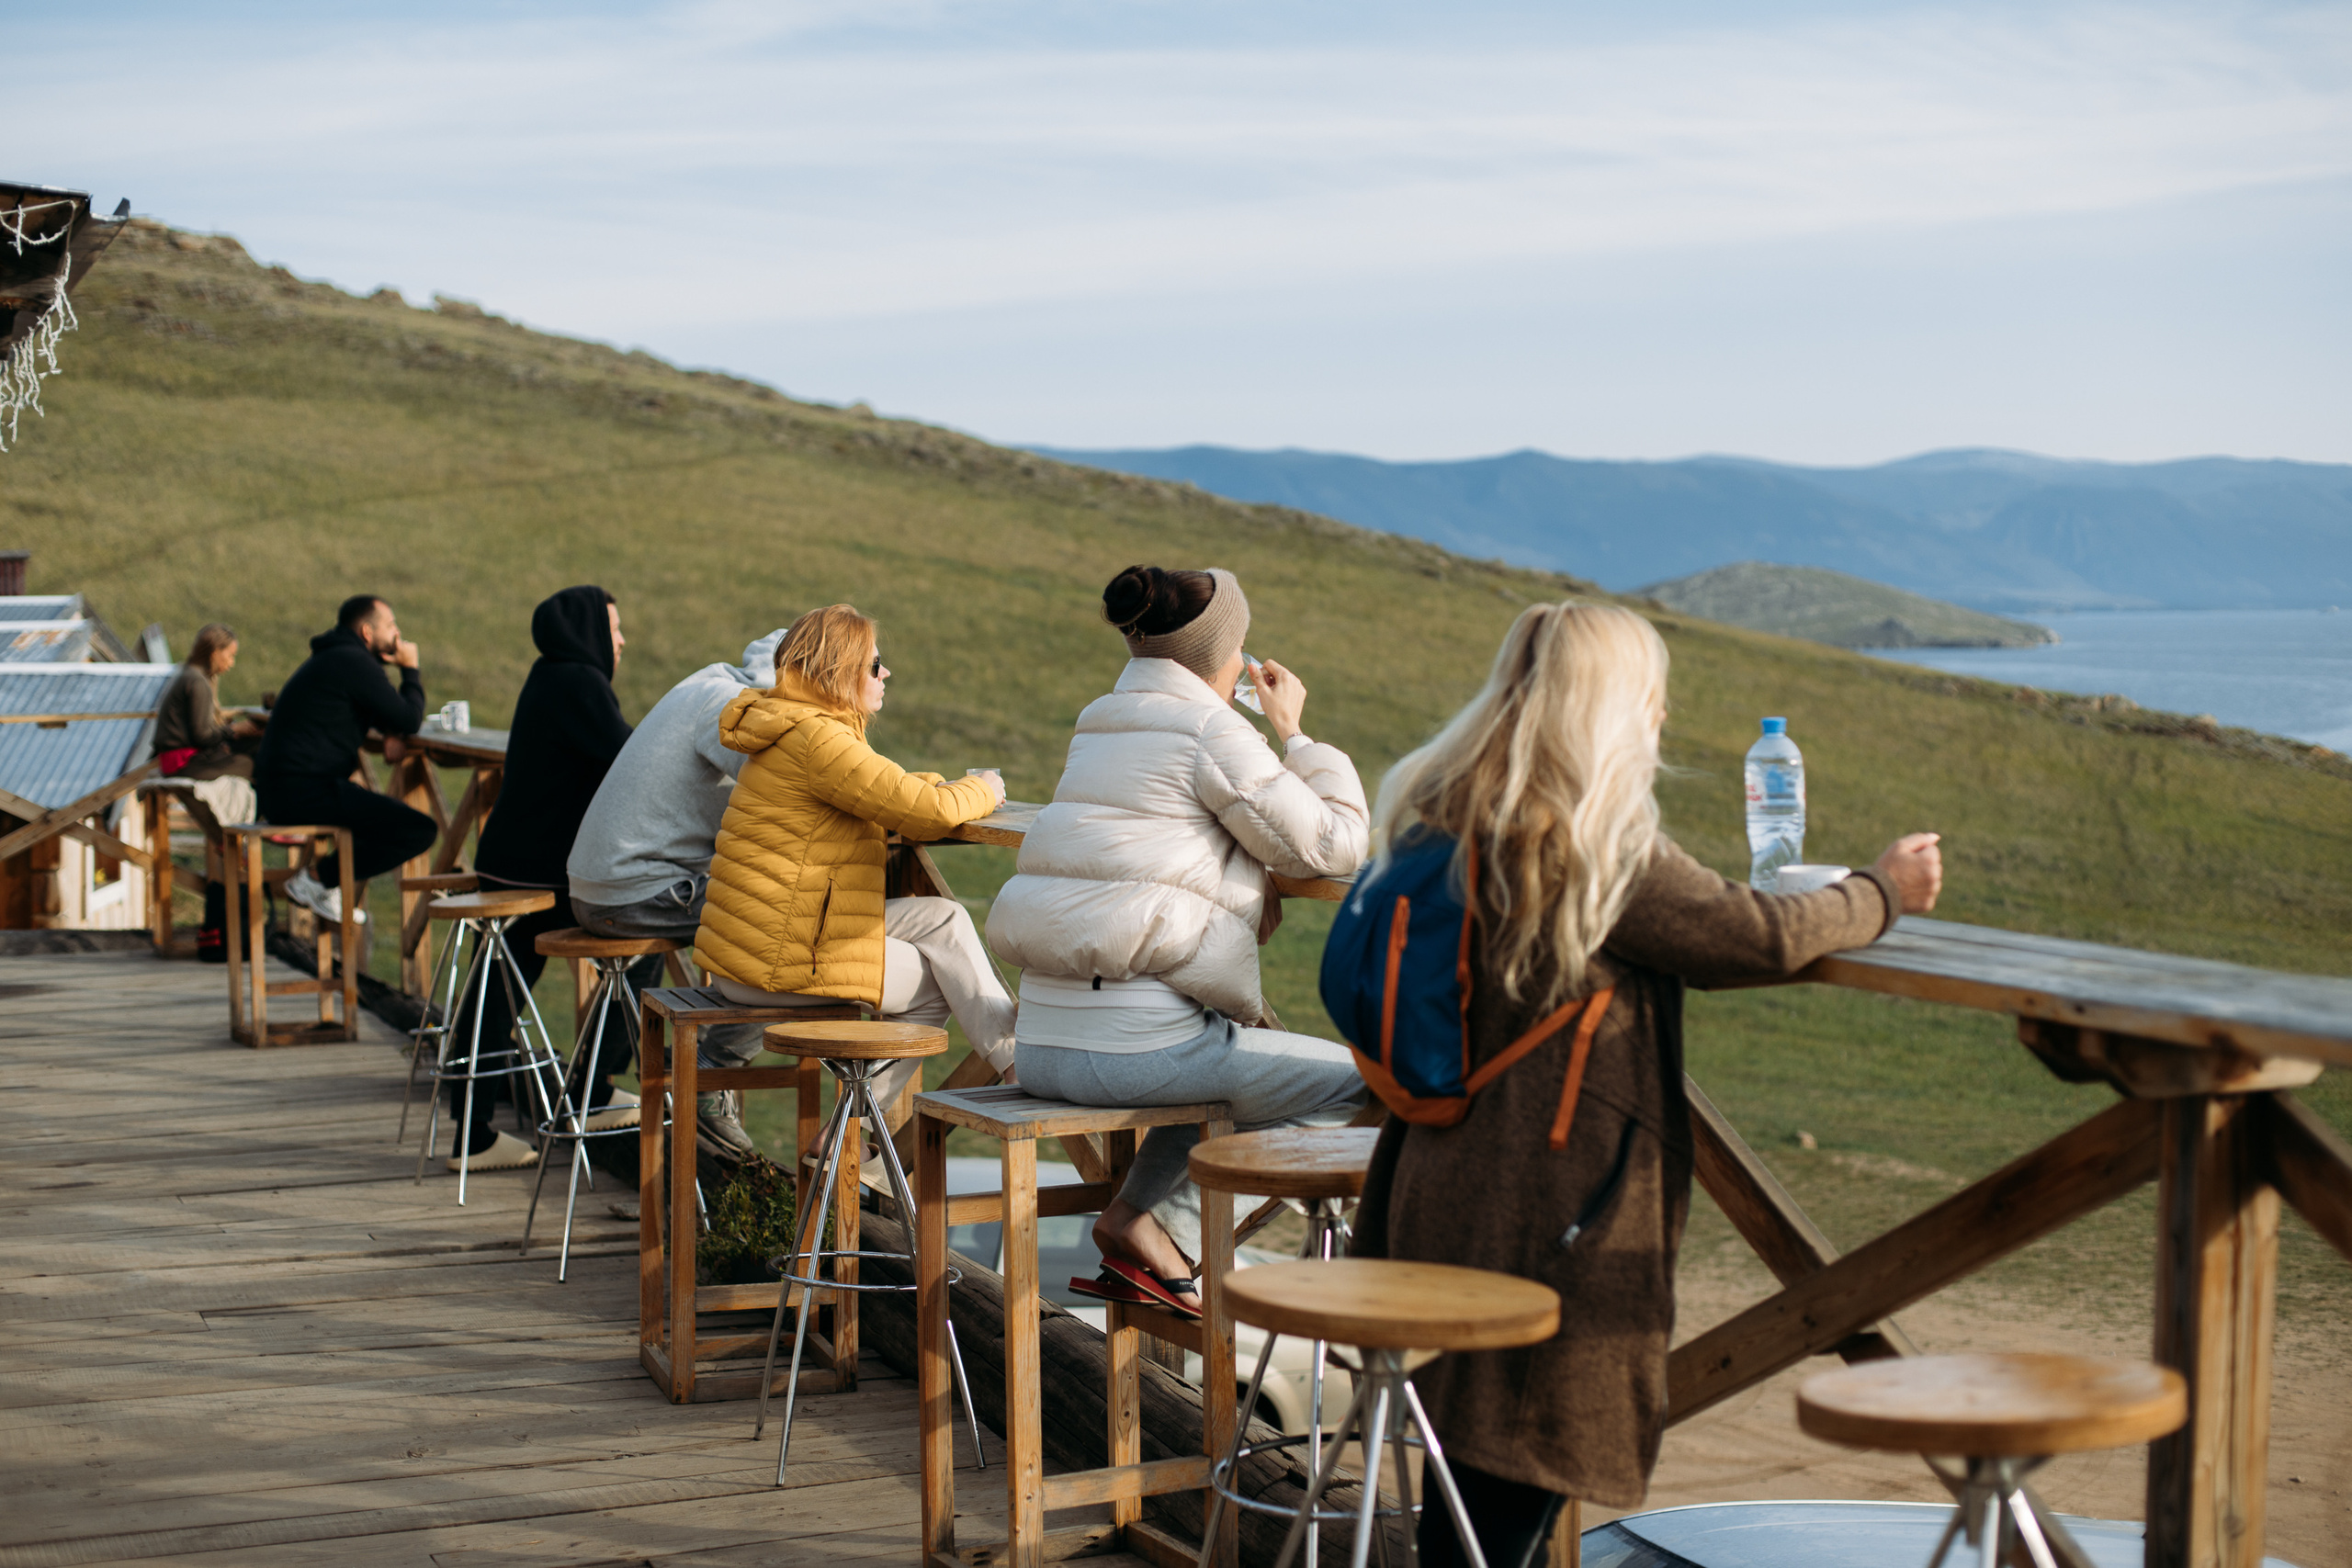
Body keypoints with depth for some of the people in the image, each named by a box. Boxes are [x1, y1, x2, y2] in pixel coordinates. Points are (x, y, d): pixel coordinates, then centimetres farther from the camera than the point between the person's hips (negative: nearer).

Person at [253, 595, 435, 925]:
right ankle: (318, 880, -9)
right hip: (306, 792, -11)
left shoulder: (333, 659, 21)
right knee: (420, 830, -15)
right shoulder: (354, 663, -11)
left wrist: (391, 732, 8)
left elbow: (391, 713, 30)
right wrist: (410, 670, 4)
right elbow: (409, 720, -11)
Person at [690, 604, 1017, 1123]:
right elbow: (926, 811, -21)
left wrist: (955, 787, 6)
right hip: (776, 958, -10)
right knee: (940, 982, -1)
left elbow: (890, 790, 25)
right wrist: (980, 791, 0)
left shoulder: (796, 727, 15)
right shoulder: (815, 738, -19)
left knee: (941, 917, 6)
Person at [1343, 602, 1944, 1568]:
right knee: (1530, 1460, 1)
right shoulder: (1600, 845, -17)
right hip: (1555, 1206, -8)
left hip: (1444, 1184, 8)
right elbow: (1761, 937, -13)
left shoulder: (1442, 818, 8)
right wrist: (1882, 893, 4)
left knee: (1475, 1443, 17)